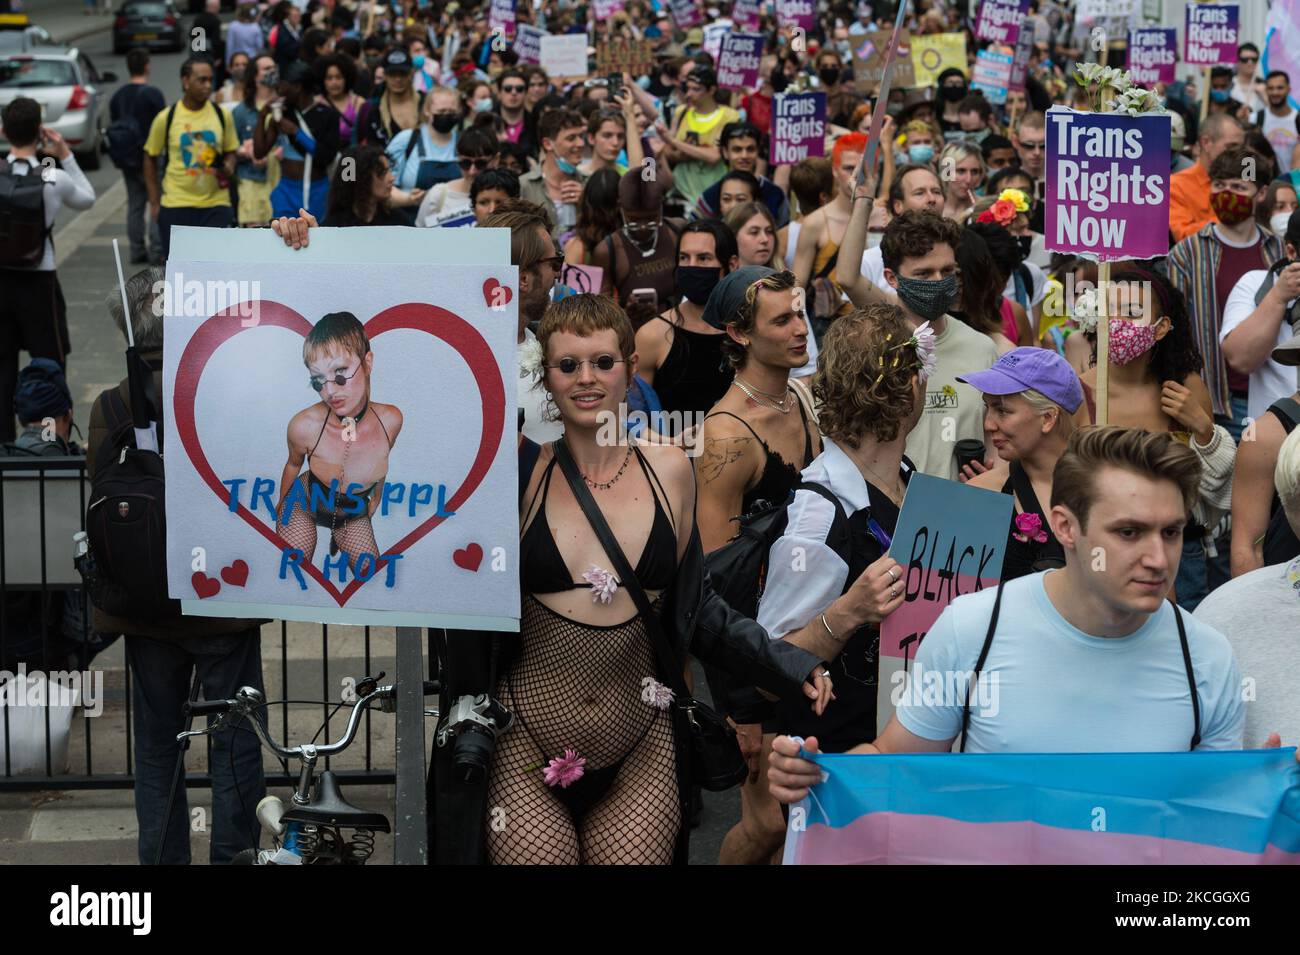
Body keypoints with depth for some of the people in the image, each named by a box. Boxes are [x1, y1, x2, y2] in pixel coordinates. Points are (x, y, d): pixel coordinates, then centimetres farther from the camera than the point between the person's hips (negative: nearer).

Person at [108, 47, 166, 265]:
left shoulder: (118, 96, 7)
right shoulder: (152, 94, -14)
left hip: (128, 159, 6)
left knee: (134, 205, 11)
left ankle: (137, 251, 11)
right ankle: (156, 251, -8)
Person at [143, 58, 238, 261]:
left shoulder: (221, 115, 3)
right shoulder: (166, 118, -3)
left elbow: (230, 151, 14)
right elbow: (150, 159, 6)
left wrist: (228, 168, -10)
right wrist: (154, 201, 2)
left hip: (216, 204, 1)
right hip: (176, 205, -1)